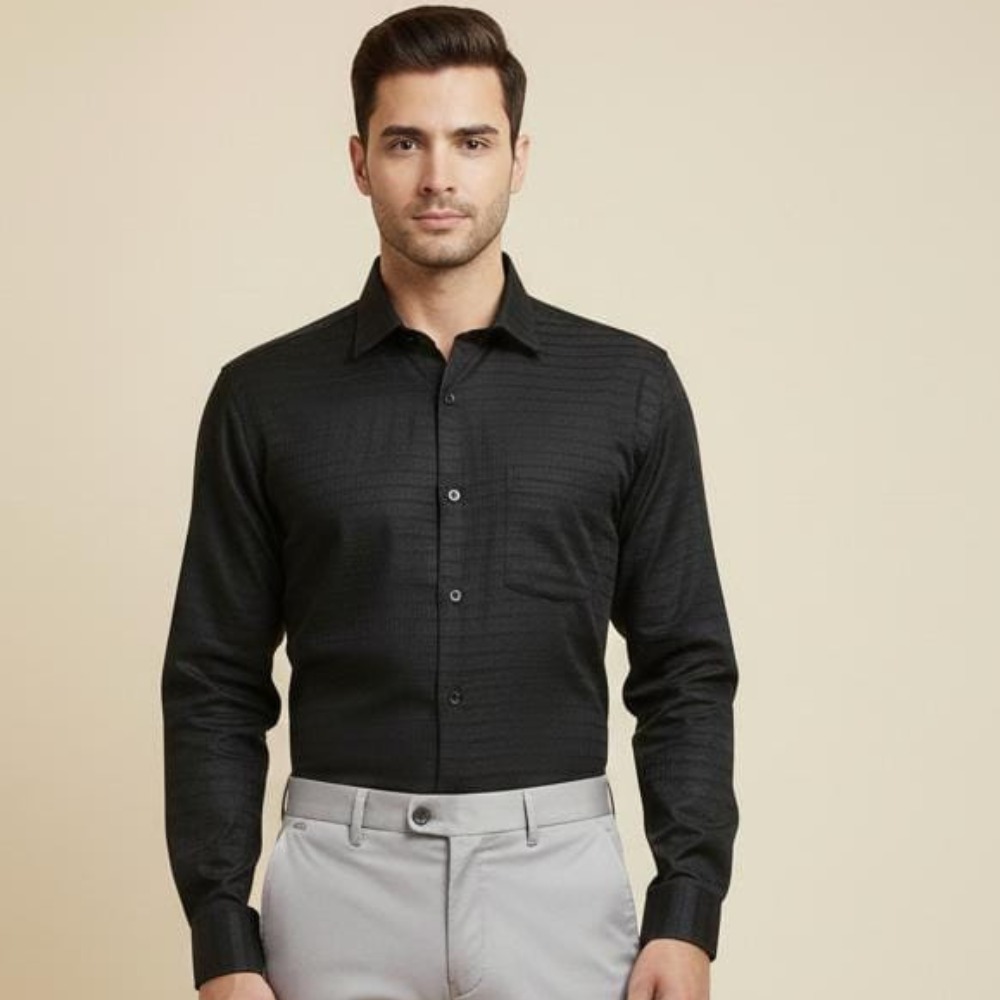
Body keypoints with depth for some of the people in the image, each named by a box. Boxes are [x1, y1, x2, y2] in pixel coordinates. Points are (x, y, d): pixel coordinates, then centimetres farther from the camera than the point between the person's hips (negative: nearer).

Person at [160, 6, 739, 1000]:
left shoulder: (629, 386, 2)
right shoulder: (265, 396, 2)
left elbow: (686, 670, 3)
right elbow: (216, 687, 2)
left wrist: (687, 913, -5)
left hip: (558, 879, 0)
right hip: (342, 881, 0)